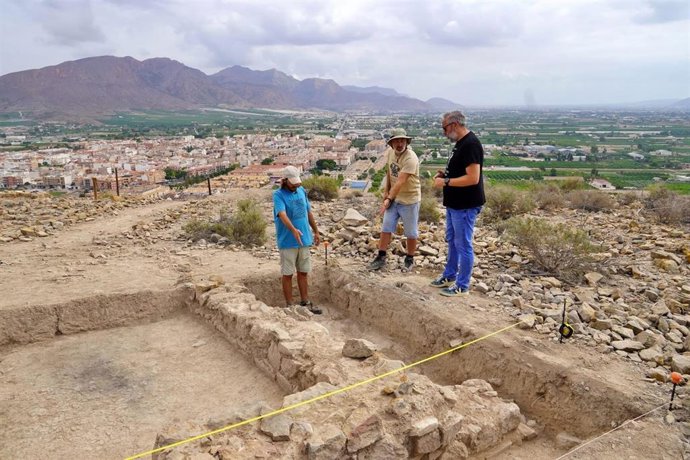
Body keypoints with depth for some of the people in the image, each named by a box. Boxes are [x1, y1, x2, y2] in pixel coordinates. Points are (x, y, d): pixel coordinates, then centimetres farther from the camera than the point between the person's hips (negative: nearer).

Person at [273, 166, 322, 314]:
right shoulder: (278, 195, -11)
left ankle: (305, 302, 22)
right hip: (287, 241, -5)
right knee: (288, 274, 4)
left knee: (303, 272, 13)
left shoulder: (301, 191, 7)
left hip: (304, 239, 6)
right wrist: (294, 230, -43)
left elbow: (309, 212, 16)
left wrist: (316, 231, 18)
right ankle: (289, 305, 13)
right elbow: (282, 215, -28)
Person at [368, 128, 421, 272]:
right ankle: (381, 258, 16)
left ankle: (409, 259, 24)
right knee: (386, 228, 7)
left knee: (411, 232, 7)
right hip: (393, 198, 6)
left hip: (409, 199, -6)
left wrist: (388, 199, -35)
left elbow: (400, 182, -31)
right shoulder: (389, 152, -2)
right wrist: (386, 192, 9)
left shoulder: (410, 158, -25)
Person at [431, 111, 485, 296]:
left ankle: (462, 285, 13)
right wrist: (444, 173, 6)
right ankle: (449, 275, 36)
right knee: (452, 241, 21)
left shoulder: (470, 144, -21)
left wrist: (445, 182, -20)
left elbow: (473, 178, -27)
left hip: (465, 206, -10)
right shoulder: (460, 142, 11)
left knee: (463, 245, 1)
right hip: (454, 203, 10)